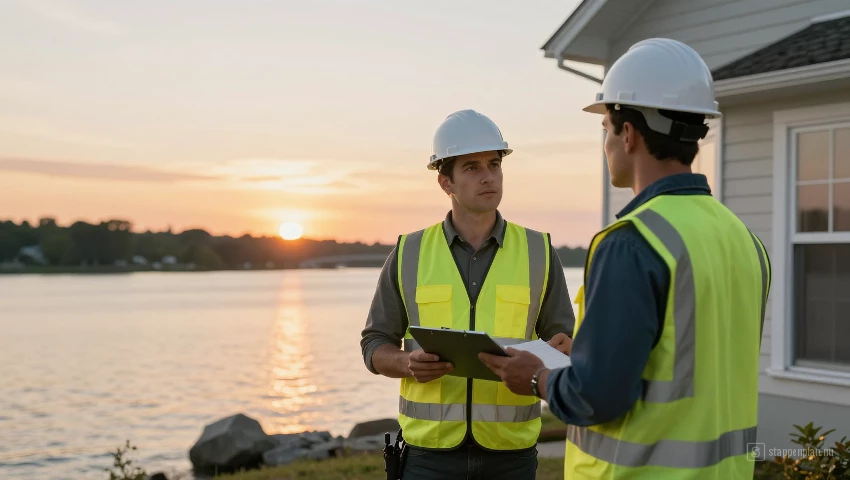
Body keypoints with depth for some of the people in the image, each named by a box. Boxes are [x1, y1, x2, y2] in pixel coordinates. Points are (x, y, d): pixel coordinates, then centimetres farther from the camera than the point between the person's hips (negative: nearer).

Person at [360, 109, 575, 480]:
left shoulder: (538, 252, 2)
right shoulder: (409, 254, 1)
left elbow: (565, 341, 6)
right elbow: (375, 345, 6)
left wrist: (556, 351, -18)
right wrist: (409, 363, -16)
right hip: (431, 450, 0)